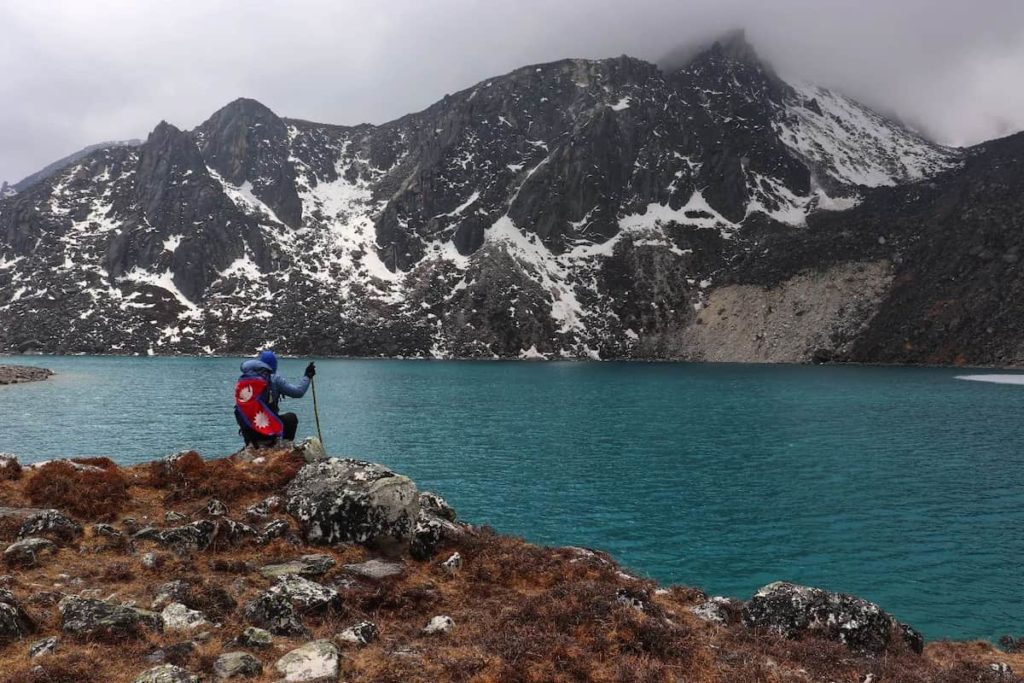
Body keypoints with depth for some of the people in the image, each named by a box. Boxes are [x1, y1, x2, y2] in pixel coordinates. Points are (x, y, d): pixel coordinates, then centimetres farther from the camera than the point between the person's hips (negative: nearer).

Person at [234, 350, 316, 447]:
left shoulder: (240, 381, 3)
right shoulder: (273, 379, -11)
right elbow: (298, 392, -9)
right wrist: (307, 376, 5)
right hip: (270, 432, -5)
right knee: (292, 417, 23)